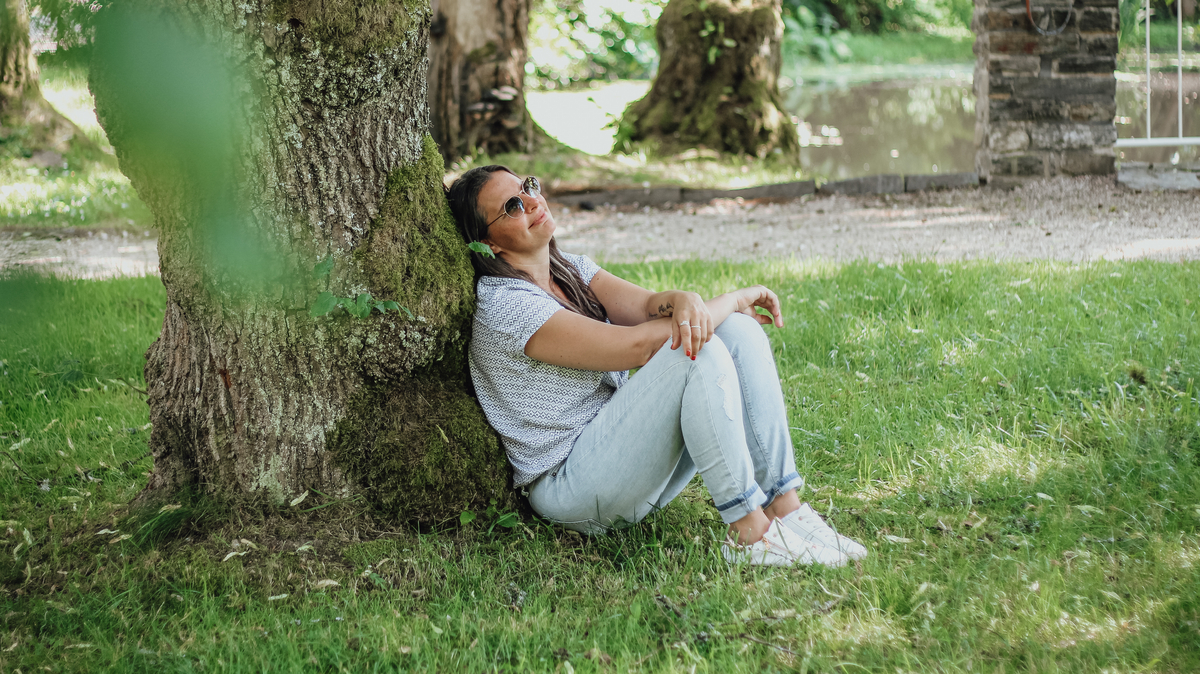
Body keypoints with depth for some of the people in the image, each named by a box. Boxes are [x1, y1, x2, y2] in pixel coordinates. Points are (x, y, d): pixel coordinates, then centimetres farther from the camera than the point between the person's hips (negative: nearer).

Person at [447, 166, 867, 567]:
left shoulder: (569, 269, 13)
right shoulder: (505, 306, -16)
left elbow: (646, 306, -3)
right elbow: (636, 344, -21)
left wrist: (683, 301, -29)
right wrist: (734, 299, -10)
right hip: (570, 488, -9)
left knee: (737, 329, -7)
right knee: (699, 351, -26)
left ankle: (785, 507, -15)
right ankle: (749, 533, -24)